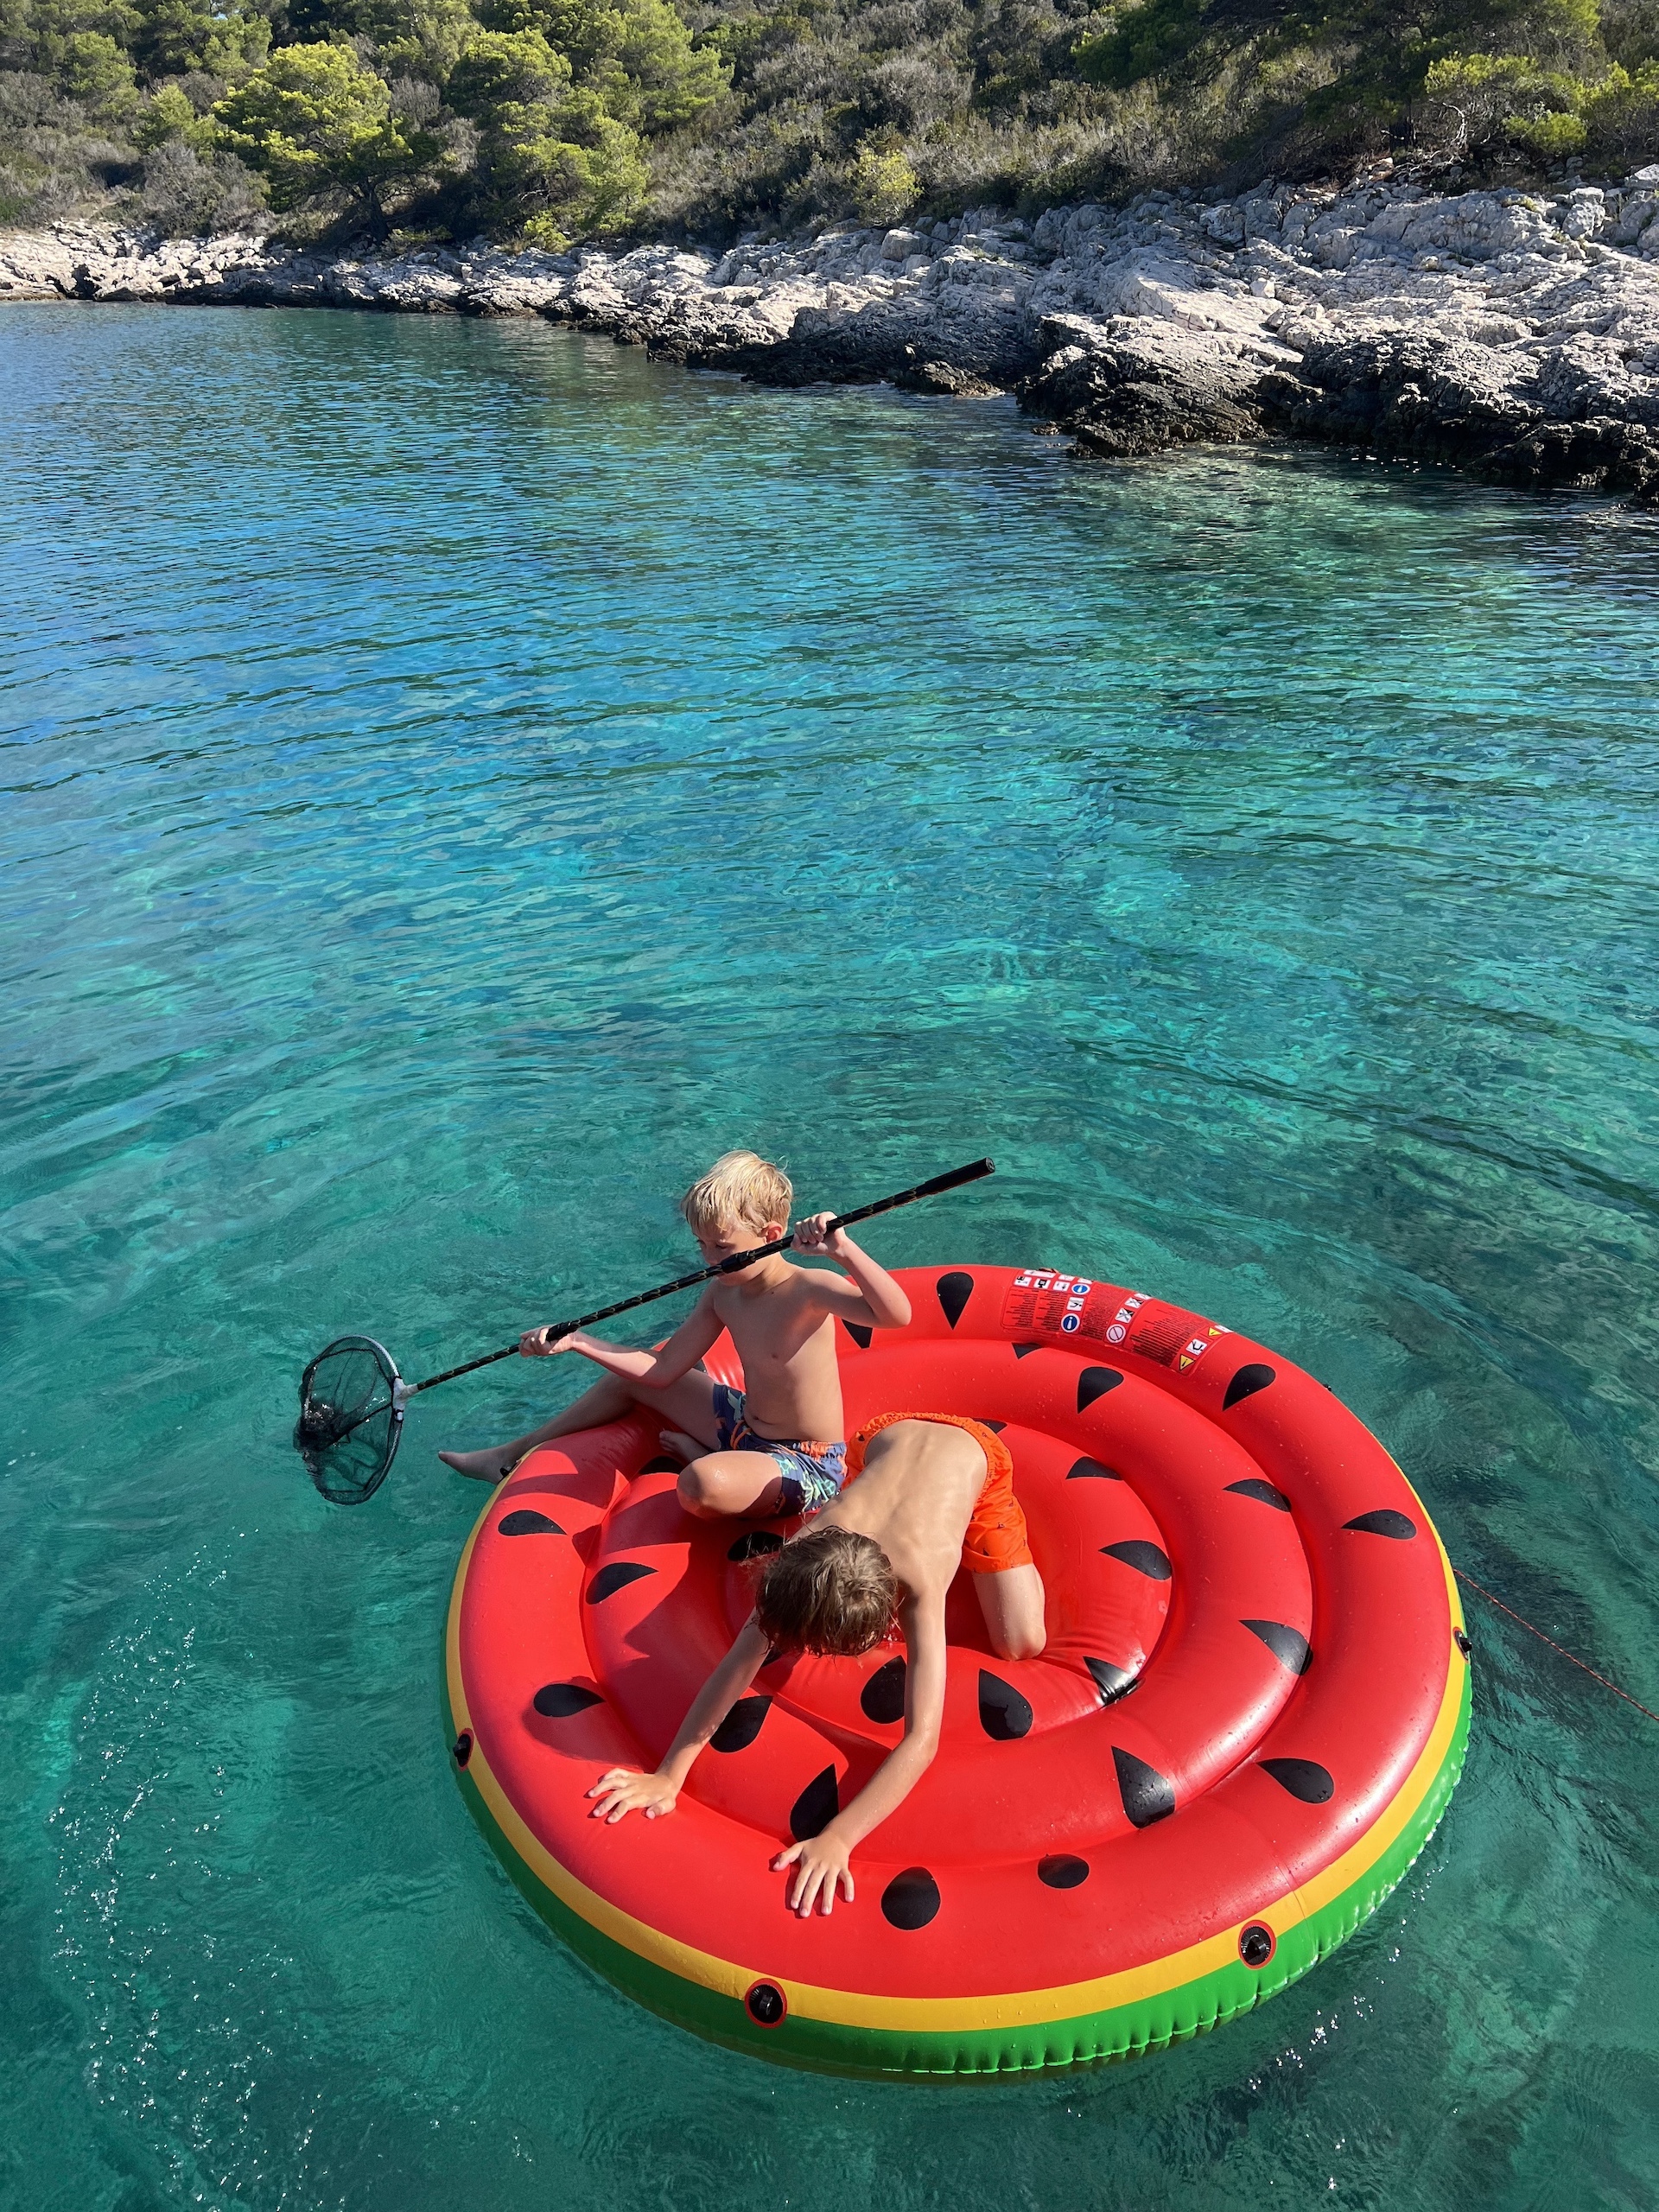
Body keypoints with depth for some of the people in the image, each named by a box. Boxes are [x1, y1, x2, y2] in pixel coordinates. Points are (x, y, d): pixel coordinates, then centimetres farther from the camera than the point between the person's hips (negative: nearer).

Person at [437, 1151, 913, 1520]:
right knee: (630, 1377, 16)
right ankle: (517, 1453, 30)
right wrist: (575, 1341, -2)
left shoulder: (807, 1289, -25)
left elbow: (896, 1315, -42)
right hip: (746, 1428, 8)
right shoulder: (723, 1294, -1)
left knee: (702, 1485, -39)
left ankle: (696, 1452, 0)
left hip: (807, 1467, -8)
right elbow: (662, 1369, 3)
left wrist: (844, 1251, -54)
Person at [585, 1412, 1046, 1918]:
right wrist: (668, 1775, -36)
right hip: (887, 1437, 3)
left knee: (1021, 1644, -6)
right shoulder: (806, 1555, -35)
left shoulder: (919, 1583, -44)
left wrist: (837, 1839, -56)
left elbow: (922, 1740, -47)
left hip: (973, 1452, -3)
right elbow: (740, 1661, -30)